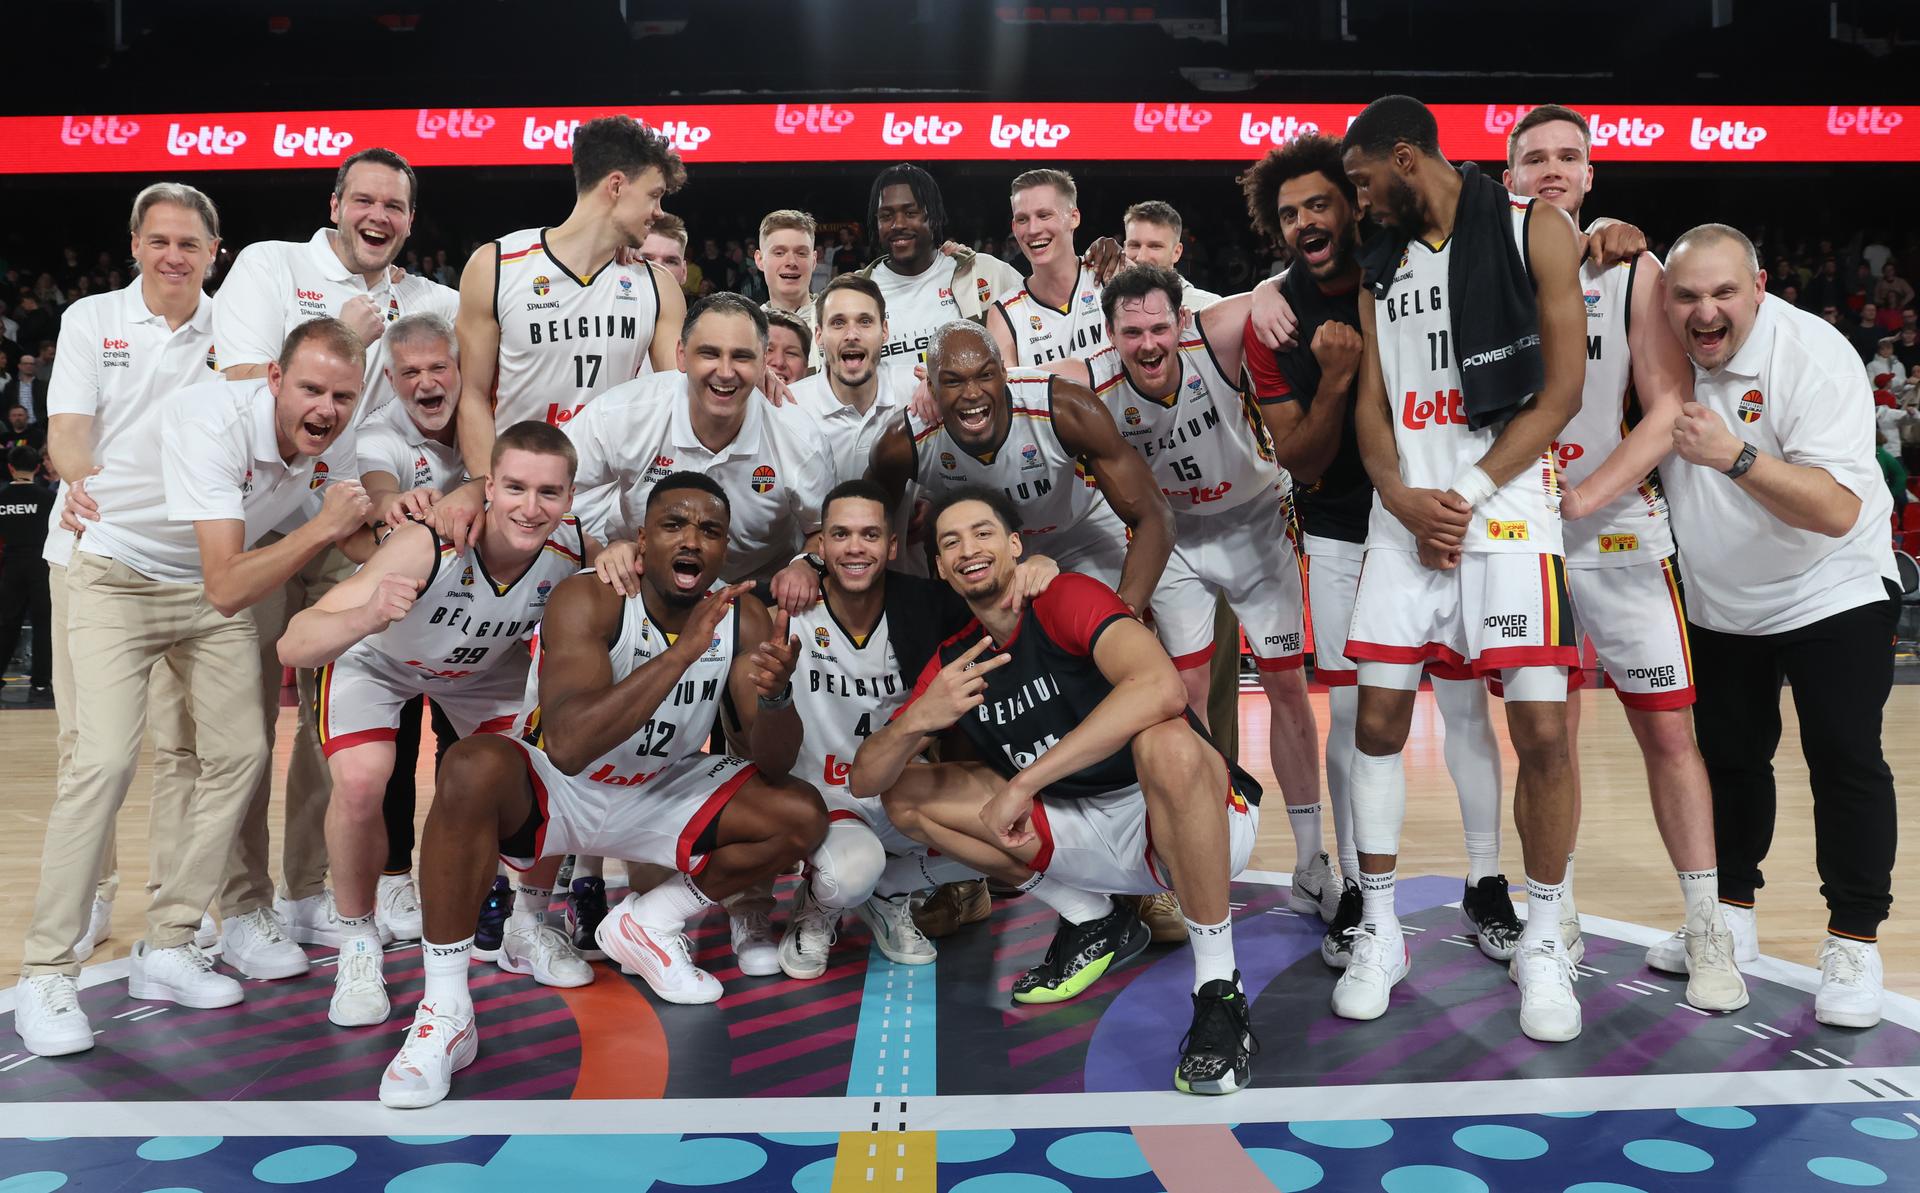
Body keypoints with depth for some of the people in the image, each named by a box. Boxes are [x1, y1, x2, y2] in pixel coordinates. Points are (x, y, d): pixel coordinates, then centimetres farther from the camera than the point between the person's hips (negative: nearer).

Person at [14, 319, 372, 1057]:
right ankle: (44, 976, -5)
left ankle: (166, 948, 11)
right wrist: (324, 527, -36)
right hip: (119, 575, -6)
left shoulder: (326, 442, -12)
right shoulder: (213, 422, -33)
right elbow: (227, 588, -39)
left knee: (241, 754, -2)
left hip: (211, 584, 6)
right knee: (105, 761, -18)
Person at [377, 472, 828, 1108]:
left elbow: (773, 766, -12)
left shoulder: (743, 618, -11)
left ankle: (648, 921, 10)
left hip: (658, 794, 5)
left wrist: (776, 694, -35)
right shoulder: (588, 600, -24)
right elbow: (568, 746, -40)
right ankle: (444, 1012, -24)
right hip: (551, 789, -4)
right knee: (475, 765, -36)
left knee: (802, 817, -13)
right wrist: (683, 652, -44)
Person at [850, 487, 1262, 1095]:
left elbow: (1161, 688, -35)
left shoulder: (1068, 598, -15)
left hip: (1207, 823, -6)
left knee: (1165, 742, -40)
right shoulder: (952, 665, 4)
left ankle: (1219, 991, -23)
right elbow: (864, 780, 1)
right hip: (1088, 835, 7)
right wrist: (916, 721, -23)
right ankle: (1094, 923, 7)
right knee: (906, 794, -1)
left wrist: (1024, 782, -35)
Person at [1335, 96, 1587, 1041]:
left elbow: (1561, 390, -6)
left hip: (1508, 510, -4)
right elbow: (1371, 404, 10)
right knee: (1378, 721, 1)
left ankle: (1542, 944, 14)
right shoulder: (1383, 262, 14)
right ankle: (1378, 933, 16)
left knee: (1543, 732, -7)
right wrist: (1405, 499, -8)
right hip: (1406, 516, 4)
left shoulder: (1533, 231, 0)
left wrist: (1468, 494, -13)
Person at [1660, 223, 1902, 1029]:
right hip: (1718, 603, 5)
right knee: (1728, 756, 11)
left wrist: (1734, 456, -44)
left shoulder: (1813, 355, -24)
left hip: (1831, 592, -4)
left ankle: (1854, 942, 3)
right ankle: (1732, 916, 25)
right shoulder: (1668, 344, -10)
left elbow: (1838, 509, -31)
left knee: (1845, 760, -10)